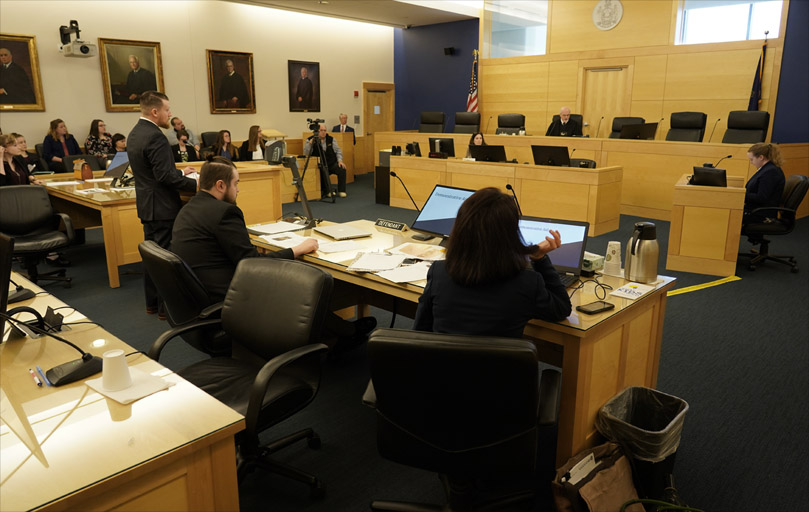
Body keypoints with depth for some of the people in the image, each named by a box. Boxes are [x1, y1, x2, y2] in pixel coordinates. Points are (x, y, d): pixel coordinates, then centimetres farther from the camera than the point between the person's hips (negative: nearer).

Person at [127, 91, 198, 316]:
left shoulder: (134, 134, 12)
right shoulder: (155, 136, -20)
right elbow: (165, 176, -25)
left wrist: (179, 173, 21)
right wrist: (196, 184, -19)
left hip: (147, 205, 10)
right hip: (162, 206, -10)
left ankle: (152, 302, 26)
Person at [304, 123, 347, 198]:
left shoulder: (331, 139, 8)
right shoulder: (310, 140, -1)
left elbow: (338, 151, 11)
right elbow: (306, 153, -11)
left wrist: (340, 160, -5)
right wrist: (310, 143, -28)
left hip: (333, 164, 2)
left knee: (342, 169, -25)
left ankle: (341, 191, -9)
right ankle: (327, 191, -11)